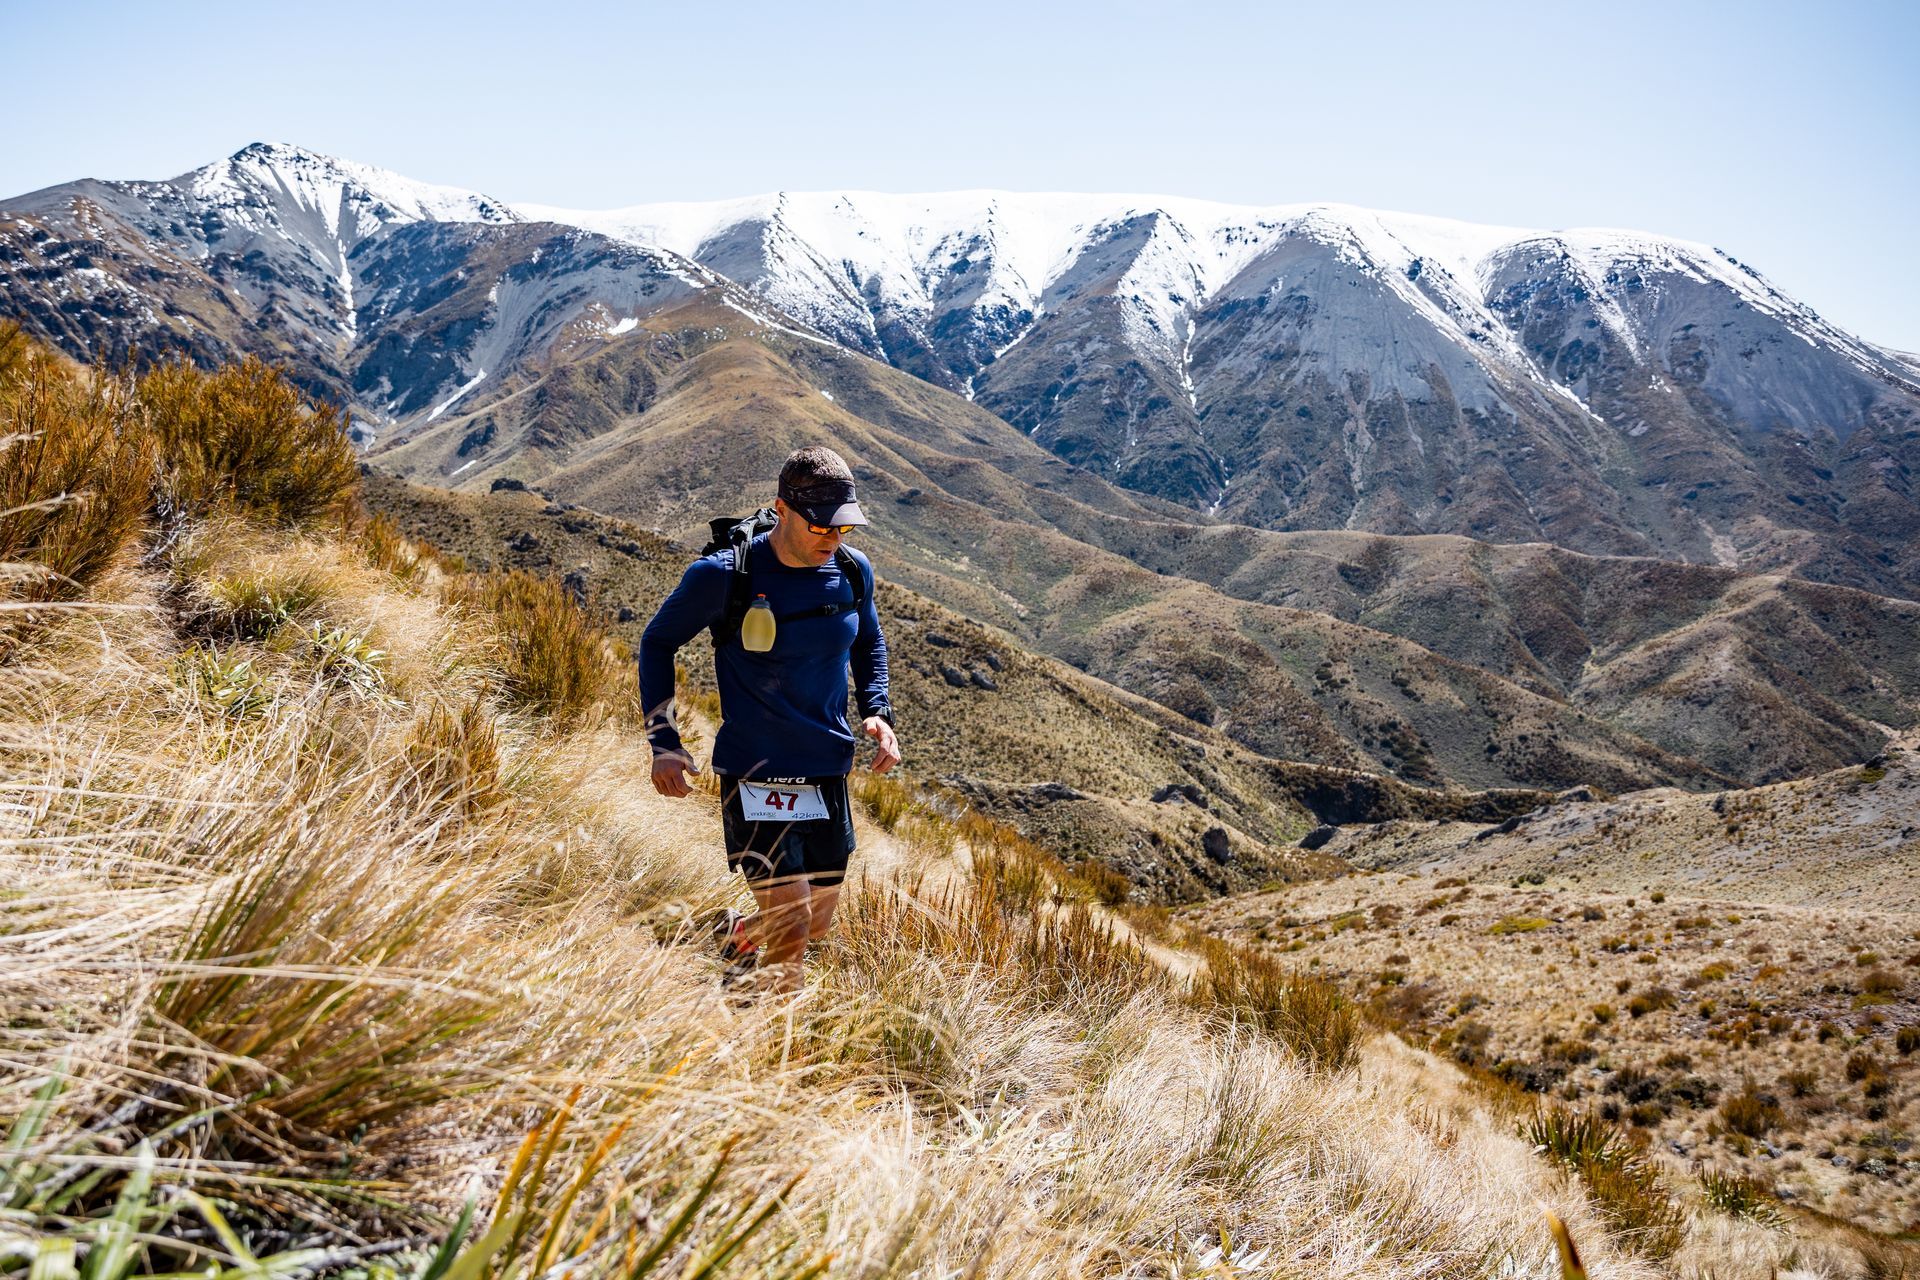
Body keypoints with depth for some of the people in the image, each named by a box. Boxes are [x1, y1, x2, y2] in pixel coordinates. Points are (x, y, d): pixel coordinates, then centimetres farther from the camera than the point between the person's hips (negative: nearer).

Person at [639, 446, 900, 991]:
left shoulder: (853, 571, -1)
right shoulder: (723, 575, -15)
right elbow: (657, 643, 1)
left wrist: (876, 711, 1)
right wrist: (663, 741, -8)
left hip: (828, 777, 6)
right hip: (755, 777, -5)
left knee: (818, 921, 18)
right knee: (790, 930, -9)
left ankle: (732, 939, 47)